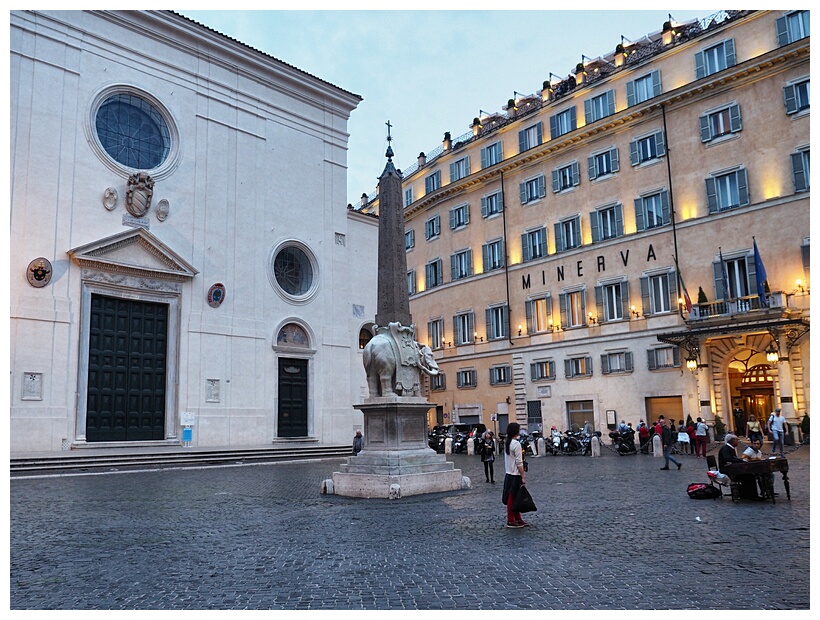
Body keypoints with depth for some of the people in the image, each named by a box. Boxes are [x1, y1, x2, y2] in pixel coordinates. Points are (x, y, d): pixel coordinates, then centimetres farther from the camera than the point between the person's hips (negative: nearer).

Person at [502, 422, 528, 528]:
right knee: (512, 498, -1)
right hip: (515, 475, -9)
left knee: (514, 497, 14)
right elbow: (519, 463, -18)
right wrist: (523, 477, -15)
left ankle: (517, 518, 23)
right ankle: (511, 521, 6)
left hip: (508, 474, 9)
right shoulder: (516, 444, -18)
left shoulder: (506, 443, 9)